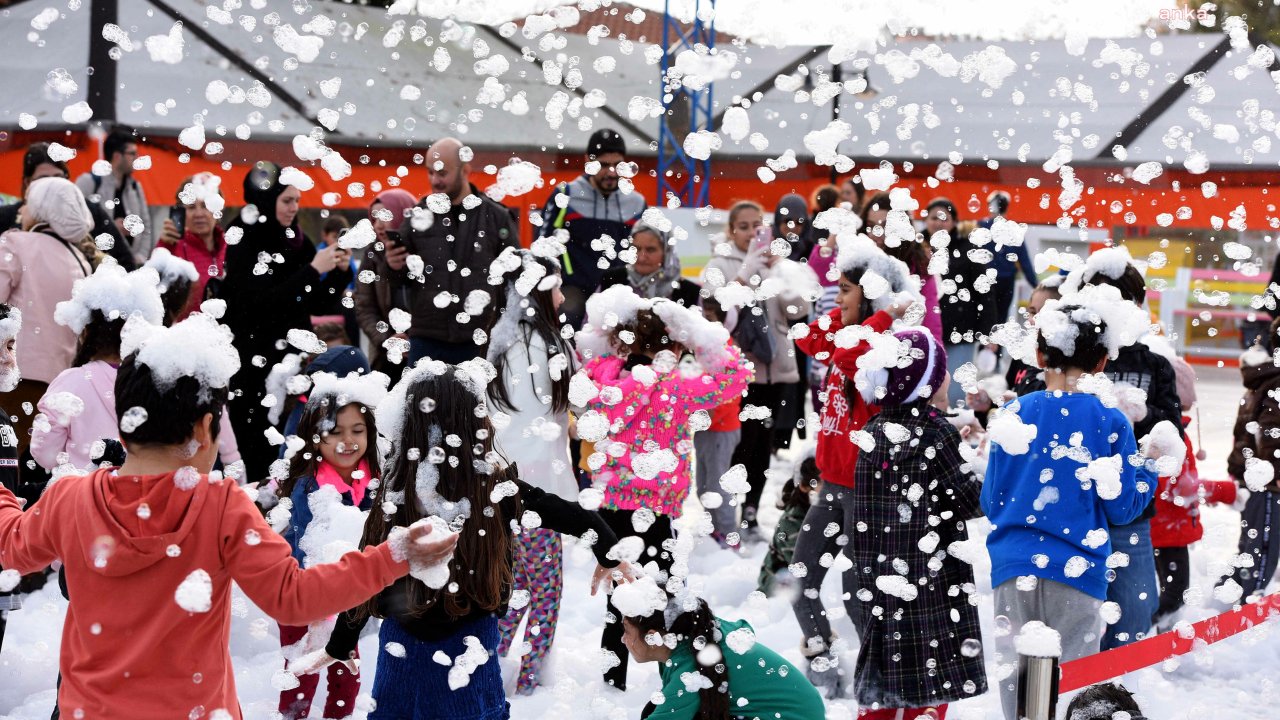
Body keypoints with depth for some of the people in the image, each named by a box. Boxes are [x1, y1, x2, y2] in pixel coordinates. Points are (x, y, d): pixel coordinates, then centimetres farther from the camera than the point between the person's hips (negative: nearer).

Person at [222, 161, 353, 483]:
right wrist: (313, 269, -17)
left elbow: (313, 302, 14)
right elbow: (262, 301, -18)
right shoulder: (240, 244, -6)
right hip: (254, 363, -5)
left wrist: (340, 272, -1)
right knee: (257, 451, -7)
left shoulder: (296, 241, 9)